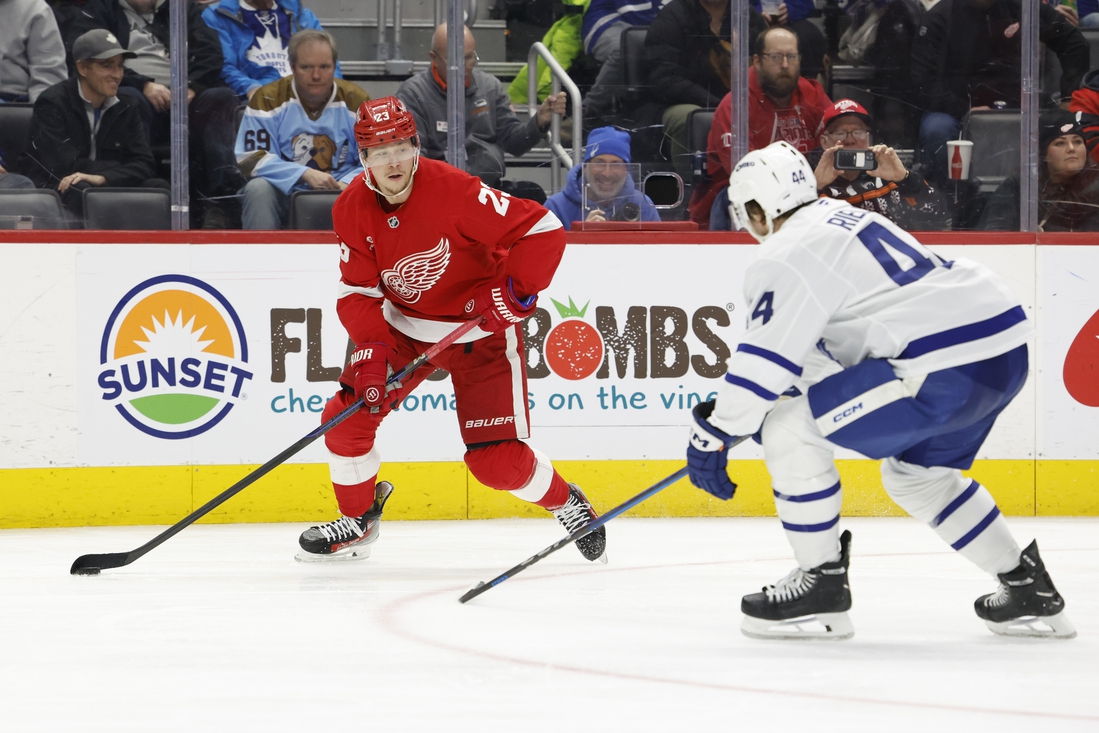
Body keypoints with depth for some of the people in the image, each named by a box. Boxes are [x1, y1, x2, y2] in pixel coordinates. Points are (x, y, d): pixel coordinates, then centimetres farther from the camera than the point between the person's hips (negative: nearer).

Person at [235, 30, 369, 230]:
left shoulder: (356, 101, 0)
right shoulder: (267, 99, -4)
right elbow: (250, 159, -11)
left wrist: (346, 185, -22)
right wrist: (305, 174, -23)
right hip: (284, 194, 0)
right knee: (258, 189, -31)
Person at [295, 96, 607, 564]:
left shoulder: (453, 191, -27)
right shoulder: (352, 209, -11)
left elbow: (544, 230, -26)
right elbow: (357, 293, -8)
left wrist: (514, 290, -32)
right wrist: (374, 350, -23)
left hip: (478, 329, -5)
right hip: (402, 325, 5)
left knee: (497, 461, -11)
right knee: (347, 417, -6)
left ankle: (567, 503, 19)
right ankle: (357, 522, 19)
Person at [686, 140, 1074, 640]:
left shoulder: (785, 256, -4)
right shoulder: (843, 217, 26)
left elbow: (764, 361, -9)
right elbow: (818, 345, 35)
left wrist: (712, 435, 2)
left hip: (947, 368, -10)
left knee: (789, 430, -3)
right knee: (916, 474, 30)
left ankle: (821, 584, 4)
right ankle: (1027, 587, 29)